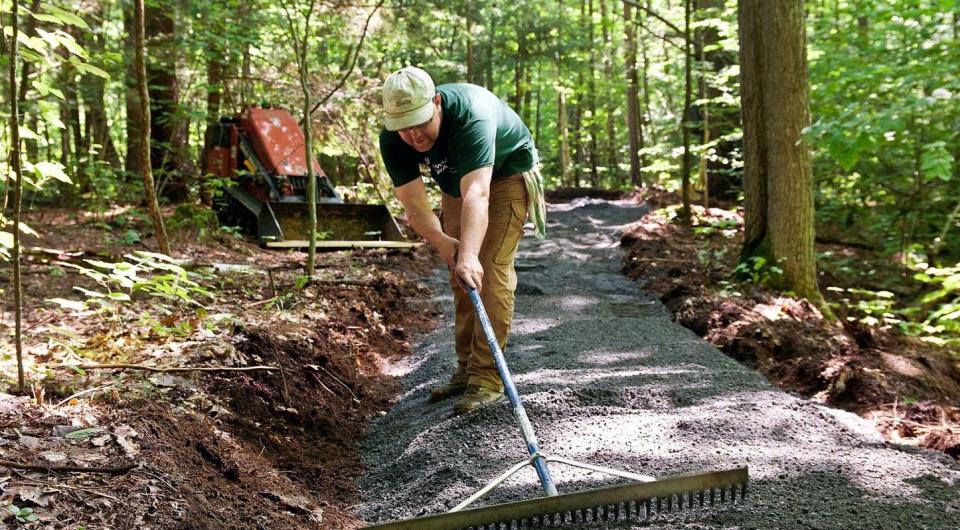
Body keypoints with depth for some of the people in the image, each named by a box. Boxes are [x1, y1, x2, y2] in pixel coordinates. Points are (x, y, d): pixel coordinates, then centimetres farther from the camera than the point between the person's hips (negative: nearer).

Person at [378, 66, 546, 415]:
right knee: (460, 277, 6)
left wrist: (469, 254, -67)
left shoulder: (471, 115, -41)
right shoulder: (392, 141, -25)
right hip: (456, 182, 6)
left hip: (508, 174, -6)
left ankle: (487, 377, -13)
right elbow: (414, 205, -28)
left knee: (490, 270, -16)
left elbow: (477, 194, -54)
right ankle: (467, 370, 16)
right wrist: (443, 243, -47)